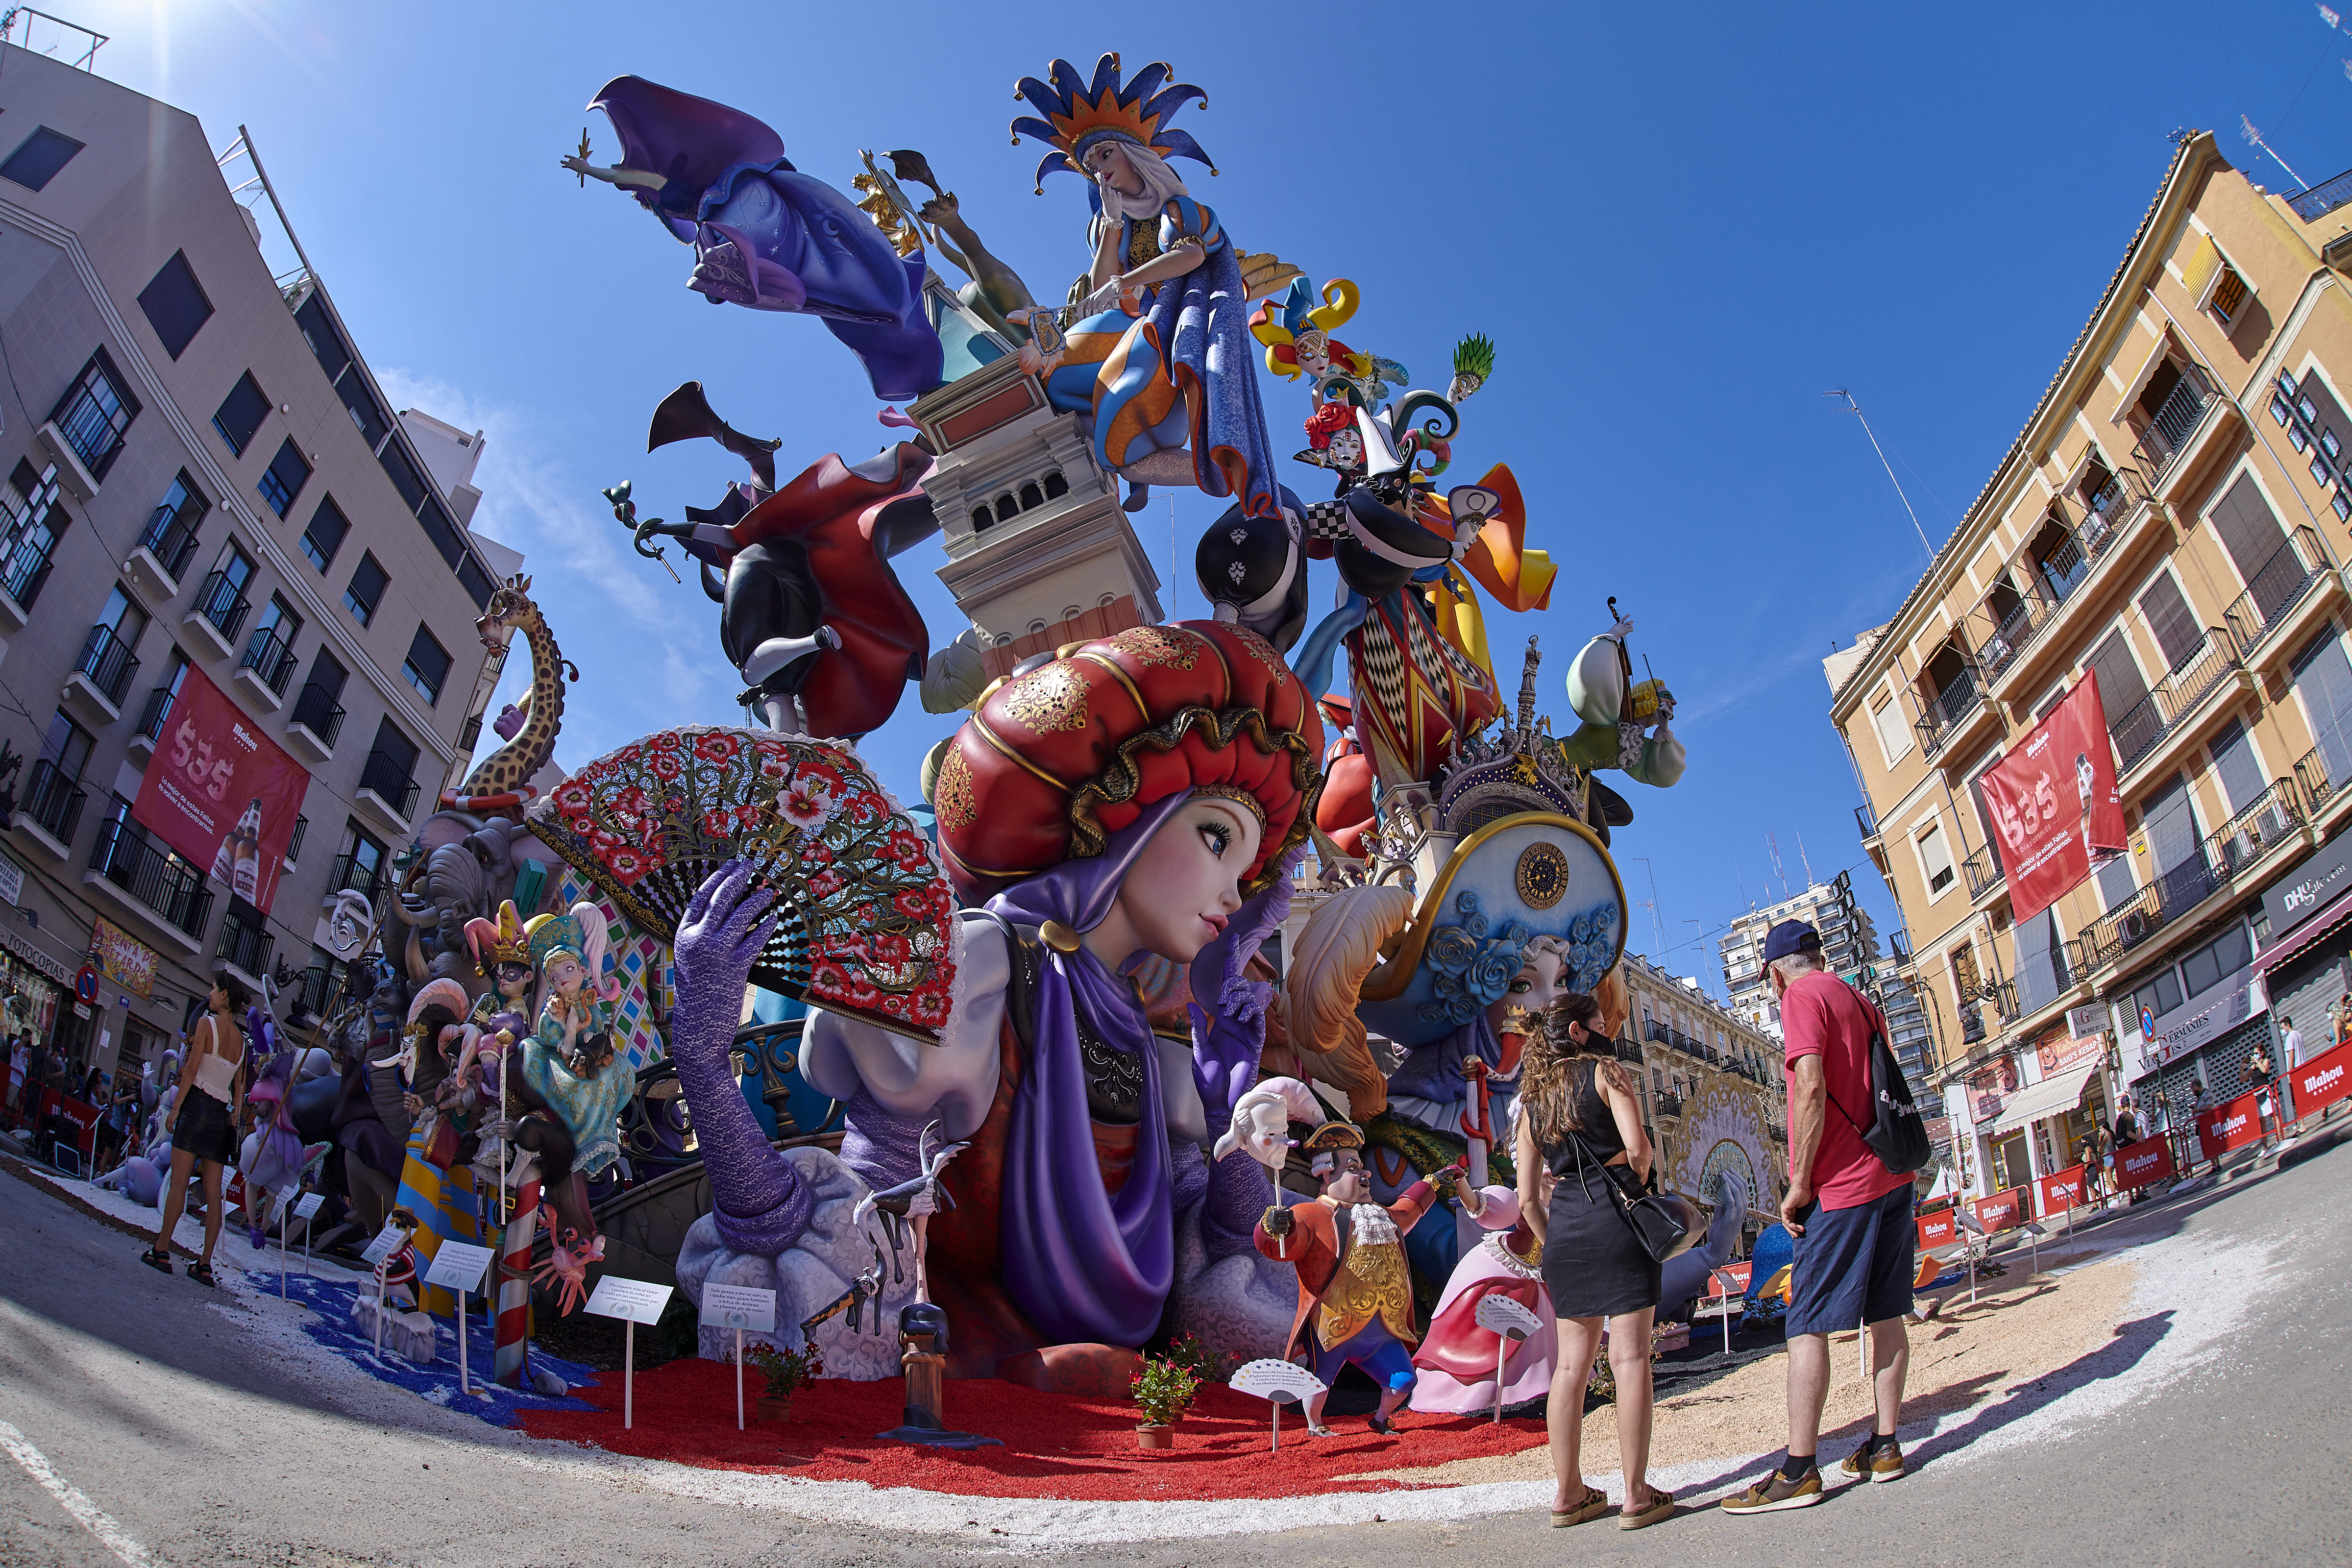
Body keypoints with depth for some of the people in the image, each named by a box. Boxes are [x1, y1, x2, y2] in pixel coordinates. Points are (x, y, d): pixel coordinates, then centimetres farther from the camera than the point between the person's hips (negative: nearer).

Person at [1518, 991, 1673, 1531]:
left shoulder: (1531, 1100, 14)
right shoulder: (1606, 1071, -1)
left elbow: (1527, 1197, 12)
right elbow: (1638, 1145, -14)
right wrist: (1637, 1187, 5)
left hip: (1564, 1223, 5)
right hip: (1616, 1218, -5)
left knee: (1571, 1361, 10)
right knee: (1630, 1355, 0)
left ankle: (1568, 1494, 16)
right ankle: (1637, 1496, 4)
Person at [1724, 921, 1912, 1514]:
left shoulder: (1803, 996, -10)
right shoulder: (1861, 1002, 16)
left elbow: (1811, 1090, -21)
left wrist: (1799, 1185, -16)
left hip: (1842, 1186, -9)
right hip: (1892, 1175, 9)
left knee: (1807, 1324, -6)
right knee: (1886, 1313, 14)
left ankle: (1799, 1471, -4)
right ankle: (1885, 1446, 20)